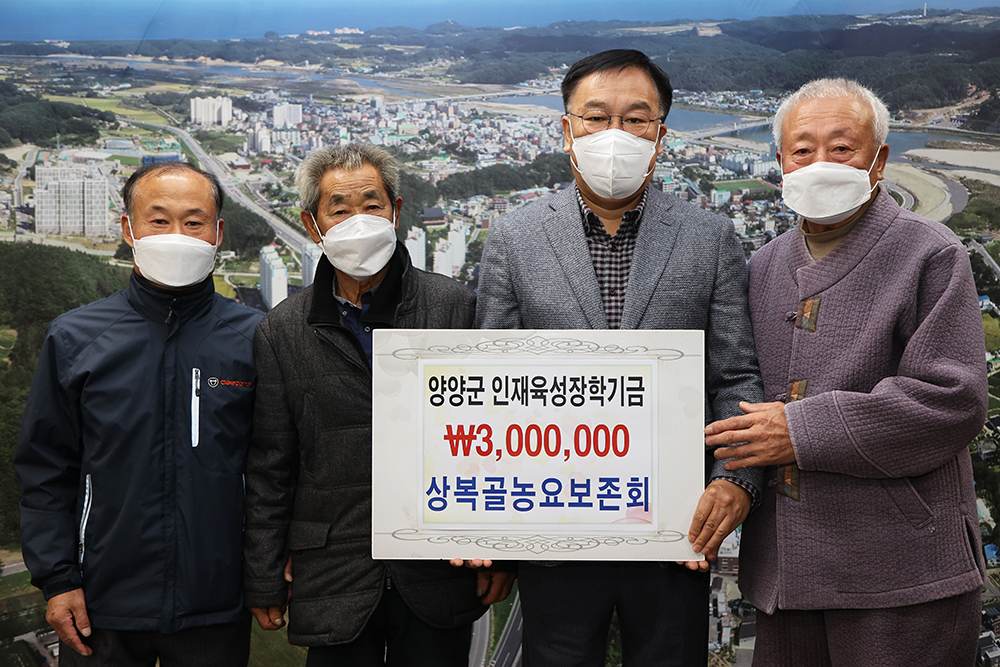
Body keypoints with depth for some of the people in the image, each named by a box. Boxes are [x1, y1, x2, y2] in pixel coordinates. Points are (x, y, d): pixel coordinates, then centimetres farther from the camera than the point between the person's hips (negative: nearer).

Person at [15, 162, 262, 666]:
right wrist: (56, 579, -2)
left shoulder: (256, 338, -2)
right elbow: (46, 470, 3)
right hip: (100, 609, 1)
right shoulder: (74, 338, 0)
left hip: (219, 610, 0)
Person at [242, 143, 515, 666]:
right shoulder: (281, 333, 1)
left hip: (440, 581, 0)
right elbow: (269, 467, 4)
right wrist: (264, 579, 4)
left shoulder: (457, 307, -2)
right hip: (333, 580, 1)